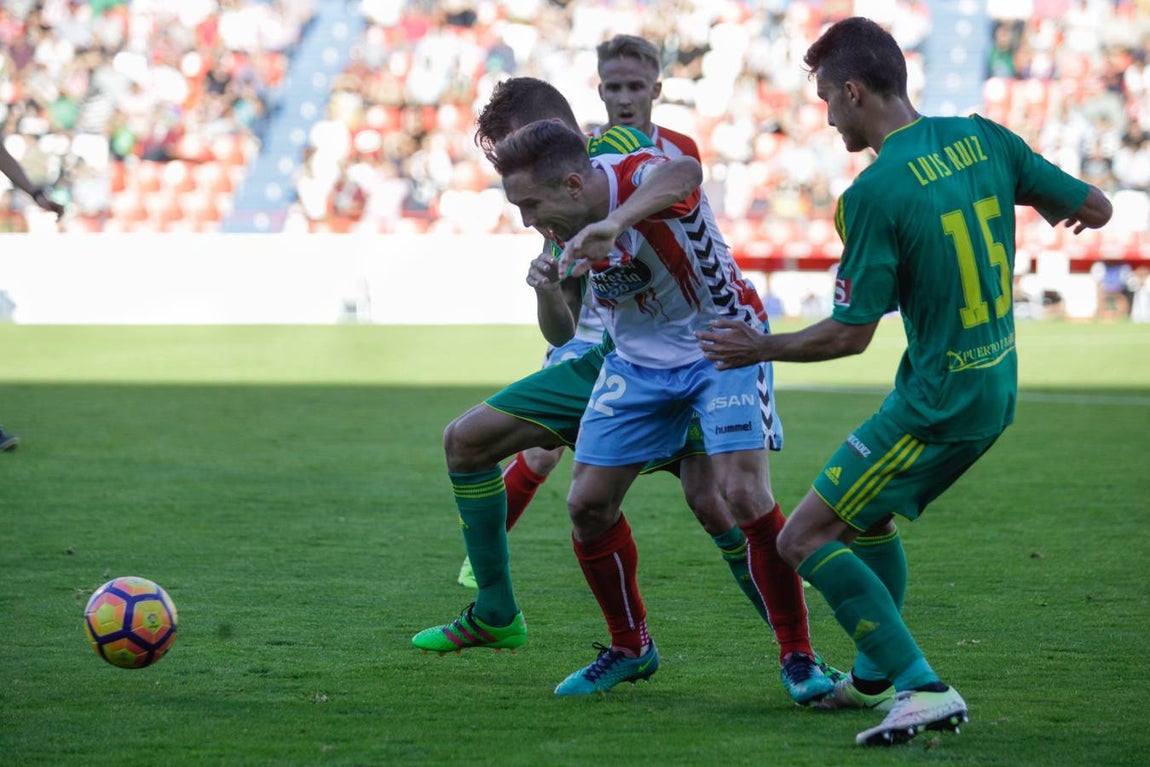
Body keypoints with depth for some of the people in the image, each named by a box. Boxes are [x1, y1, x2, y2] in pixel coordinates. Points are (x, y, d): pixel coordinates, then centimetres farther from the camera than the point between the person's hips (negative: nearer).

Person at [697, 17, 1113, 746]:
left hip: (937, 399, -8)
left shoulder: (874, 193, -19)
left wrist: (760, 349, 0)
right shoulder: (983, 138, 0)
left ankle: (924, 689, -10)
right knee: (866, 517, 28)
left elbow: (850, 333, -16)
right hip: (996, 386, 8)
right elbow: (1095, 208, 7)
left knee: (805, 539, -3)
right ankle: (878, 674, 39)